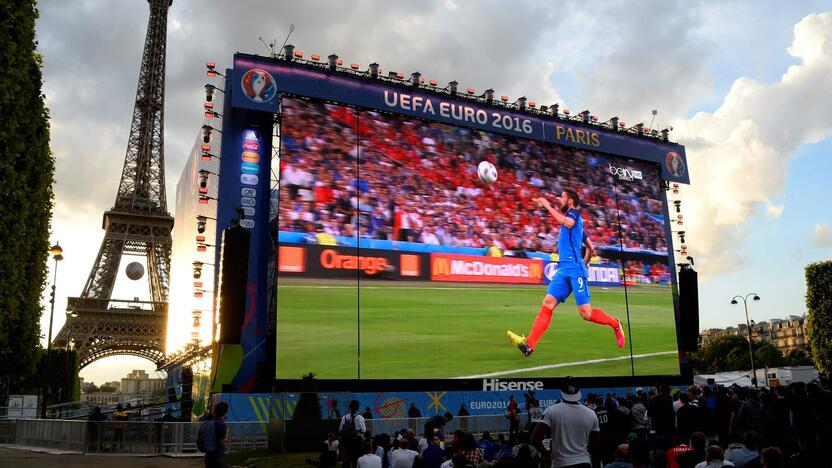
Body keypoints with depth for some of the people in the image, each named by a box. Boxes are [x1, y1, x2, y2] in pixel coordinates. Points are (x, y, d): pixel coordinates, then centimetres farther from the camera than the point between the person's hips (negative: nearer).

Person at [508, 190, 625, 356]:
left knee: (586, 313, -8)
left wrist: (548, 206, -19)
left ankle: (615, 324, 19)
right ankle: (529, 345, -21)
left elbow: (568, 223, -27)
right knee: (547, 303, -9)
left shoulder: (574, 212, 1)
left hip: (575, 269, -8)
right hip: (563, 270, 8)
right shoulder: (570, 218, 27)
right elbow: (590, 248, 33)